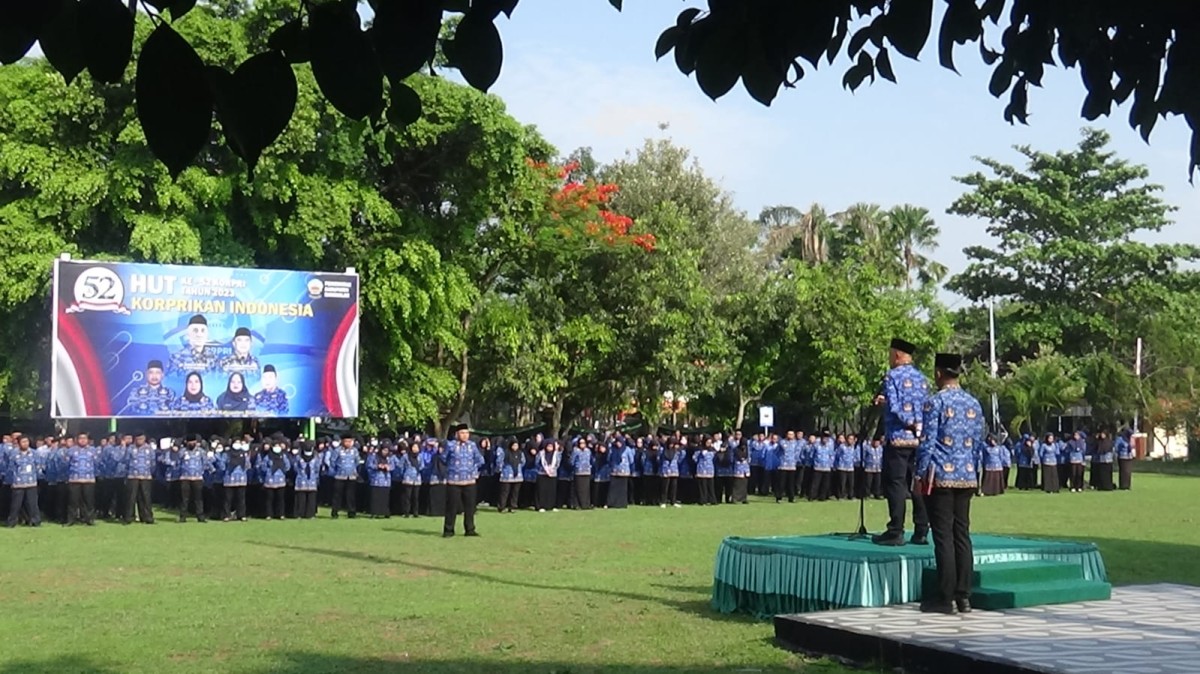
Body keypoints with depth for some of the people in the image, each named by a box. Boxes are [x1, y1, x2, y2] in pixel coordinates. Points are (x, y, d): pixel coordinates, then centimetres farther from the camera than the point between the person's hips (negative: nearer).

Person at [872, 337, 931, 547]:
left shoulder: (893, 376, -6)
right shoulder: (922, 378, 13)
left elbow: (894, 407, -16)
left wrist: (910, 424, -6)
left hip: (898, 438, -6)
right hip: (920, 439, 6)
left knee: (895, 484, -4)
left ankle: (896, 532, -6)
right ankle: (921, 532, 8)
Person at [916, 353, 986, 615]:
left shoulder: (935, 402, -9)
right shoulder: (974, 404, 10)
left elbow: (927, 443, -10)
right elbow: (979, 442, 13)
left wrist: (921, 475, -3)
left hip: (941, 477, -6)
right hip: (967, 477, 6)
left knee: (943, 537, -3)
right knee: (962, 535, 9)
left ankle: (946, 598, -2)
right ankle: (964, 596, 10)